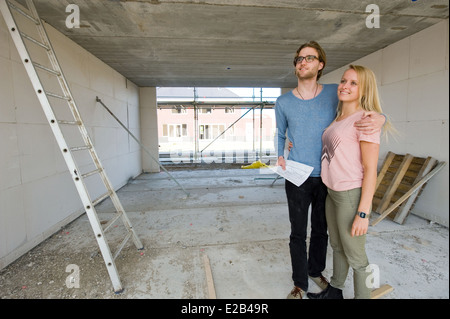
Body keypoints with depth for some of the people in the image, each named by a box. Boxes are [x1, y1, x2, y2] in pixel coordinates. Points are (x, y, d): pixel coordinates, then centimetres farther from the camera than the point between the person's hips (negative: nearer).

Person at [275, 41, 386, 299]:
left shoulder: (334, 93, -2)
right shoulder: (284, 102, 0)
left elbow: (366, 111, 7)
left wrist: (380, 119, -17)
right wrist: (280, 156, -2)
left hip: (326, 177, 1)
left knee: (321, 230, 18)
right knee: (298, 234, 8)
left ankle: (316, 270, 44)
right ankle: (300, 283, 29)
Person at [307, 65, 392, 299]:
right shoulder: (338, 119, 11)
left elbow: (370, 170, -17)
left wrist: (363, 213, -19)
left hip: (352, 195, -8)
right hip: (332, 192, 8)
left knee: (354, 255, 8)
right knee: (337, 245, 23)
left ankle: (362, 295, 31)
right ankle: (334, 290, 42)